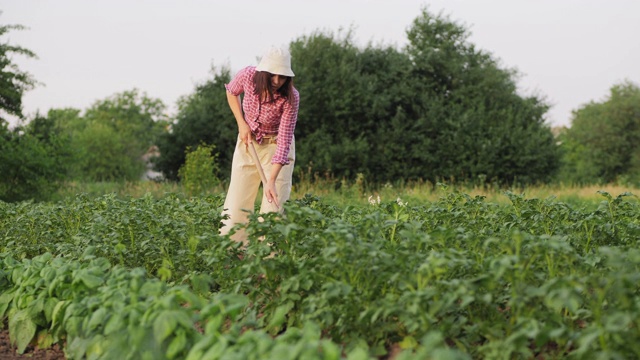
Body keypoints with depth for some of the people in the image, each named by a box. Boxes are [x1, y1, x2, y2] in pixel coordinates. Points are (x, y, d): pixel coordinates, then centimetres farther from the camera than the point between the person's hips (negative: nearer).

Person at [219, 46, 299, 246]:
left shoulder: (290, 97, -27)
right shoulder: (248, 75, -20)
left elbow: (284, 141, -28)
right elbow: (231, 92, 5)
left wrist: (271, 181, -36)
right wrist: (241, 123, -8)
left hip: (275, 146, -3)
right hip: (247, 143, 3)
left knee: (274, 207, -10)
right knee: (236, 206, 1)